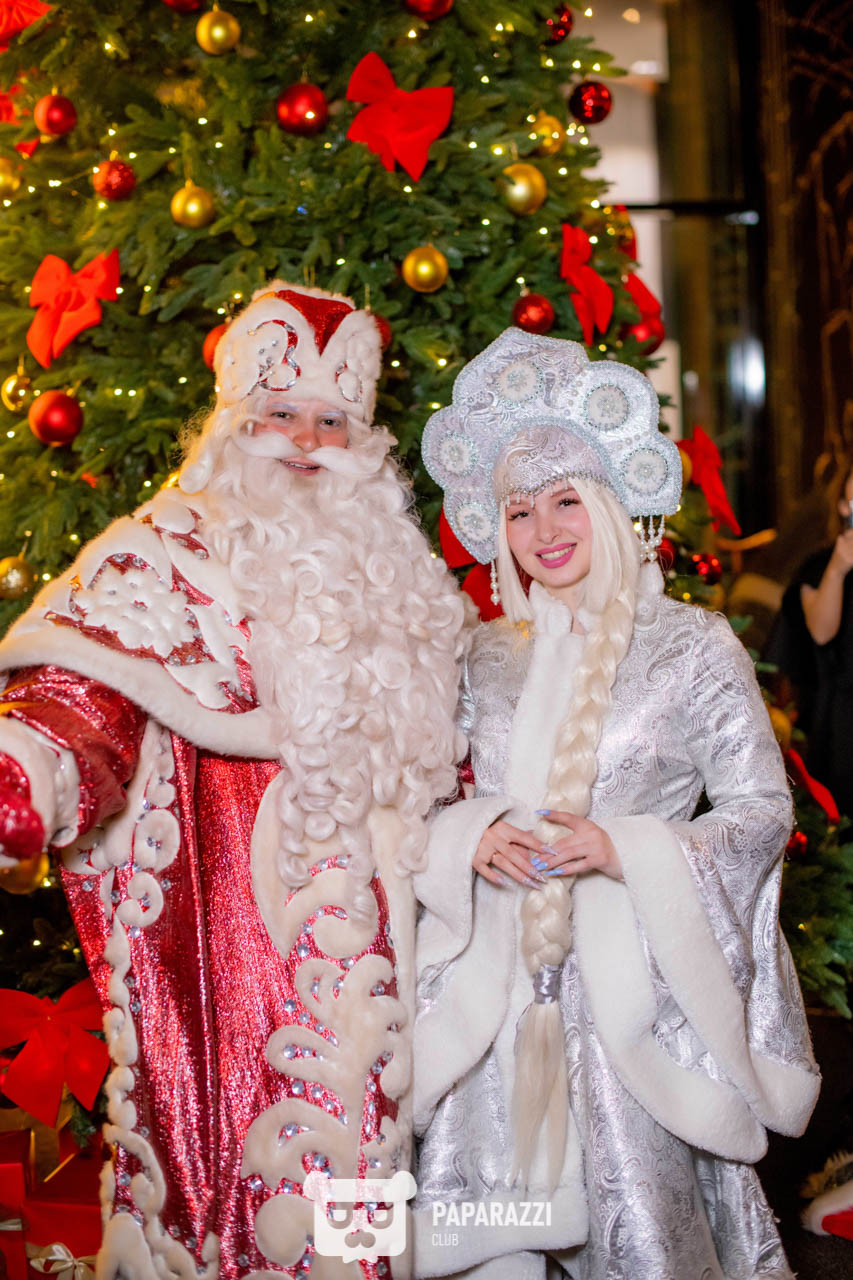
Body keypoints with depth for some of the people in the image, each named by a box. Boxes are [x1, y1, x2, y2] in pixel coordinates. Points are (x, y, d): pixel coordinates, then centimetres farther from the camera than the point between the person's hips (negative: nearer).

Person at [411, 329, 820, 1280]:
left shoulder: (693, 647, -3)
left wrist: (625, 851, -14)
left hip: (631, 981, -3)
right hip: (497, 977, 4)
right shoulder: (488, 655, 8)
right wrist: (475, 835, -8)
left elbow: (762, 808, -2)